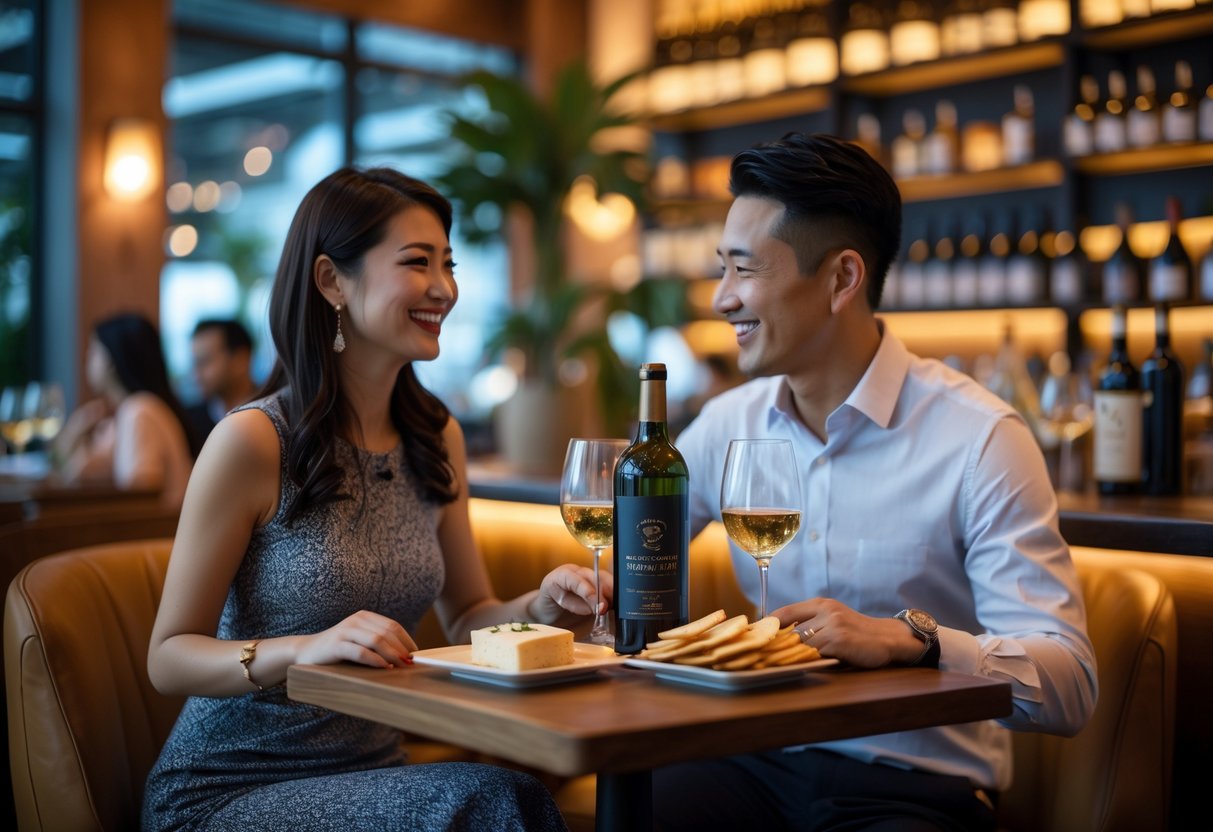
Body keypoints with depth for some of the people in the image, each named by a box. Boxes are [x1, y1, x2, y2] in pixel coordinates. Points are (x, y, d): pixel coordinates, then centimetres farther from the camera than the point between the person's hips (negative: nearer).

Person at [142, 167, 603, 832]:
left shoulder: (438, 438, 6)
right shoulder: (252, 440, -14)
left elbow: (464, 619, 14)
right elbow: (168, 658, -10)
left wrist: (537, 609, -8)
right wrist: (302, 650, -28)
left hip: (369, 769, 6)